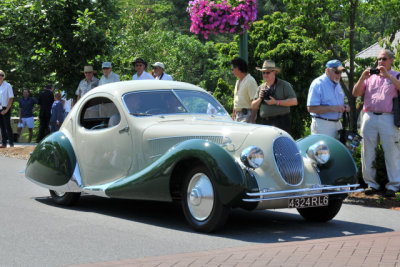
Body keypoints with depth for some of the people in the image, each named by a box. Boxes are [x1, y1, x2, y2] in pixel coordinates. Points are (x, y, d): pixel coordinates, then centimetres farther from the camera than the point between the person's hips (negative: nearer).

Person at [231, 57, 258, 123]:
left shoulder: (250, 81, -11)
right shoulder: (238, 82, 18)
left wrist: (252, 120, -22)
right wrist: (233, 115, 21)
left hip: (247, 115, -9)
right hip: (238, 115, 9)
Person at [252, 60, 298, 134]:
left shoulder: (284, 85, 2)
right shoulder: (261, 88, 18)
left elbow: (294, 101, -8)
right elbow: (254, 107, 18)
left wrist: (276, 102, -13)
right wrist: (259, 99, -3)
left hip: (281, 122, -5)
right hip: (265, 122, 5)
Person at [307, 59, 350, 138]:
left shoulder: (337, 84, 16)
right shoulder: (318, 84, -12)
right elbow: (311, 108, -20)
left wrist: (344, 107, 4)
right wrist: (332, 108, -23)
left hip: (337, 123, 8)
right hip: (322, 125, -8)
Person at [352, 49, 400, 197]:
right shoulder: (370, 76, 17)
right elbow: (355, 93, 11)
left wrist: (387, 75, -16)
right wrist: (362, 78, -3)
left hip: (388, 118, -3)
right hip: (369, 117, 3)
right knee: (367, 152, 4)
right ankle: (371, 184, 13)